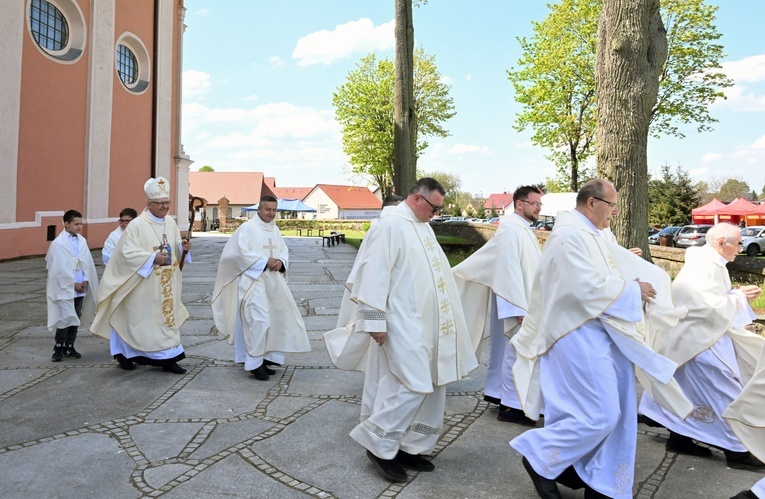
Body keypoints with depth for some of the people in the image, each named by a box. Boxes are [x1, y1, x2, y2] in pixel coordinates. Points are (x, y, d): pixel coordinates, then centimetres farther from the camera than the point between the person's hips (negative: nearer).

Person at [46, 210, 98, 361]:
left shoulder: (82, 241, 6)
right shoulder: (58, 243, -8)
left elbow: (88, 263, 7)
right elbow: (60, 268, -10)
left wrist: (85, 281, -4)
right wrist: (73, 284, -10)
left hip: (80, 288, 5)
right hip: (65, 288, -5)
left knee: (75, 319, 10)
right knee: (65, 319, -5)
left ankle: (69, 346, 21)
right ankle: (58, 348, 10)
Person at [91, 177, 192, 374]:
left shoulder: (171, 223, 7)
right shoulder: (137, 225, -12)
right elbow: (127, 252, -16)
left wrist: (183, 247, -7)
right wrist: (153, 258, -23)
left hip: (167, 284, 6)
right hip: (144, 285, -6)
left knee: (168, 317, 7)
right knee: (140, 318, 3)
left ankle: (168, 359, 13)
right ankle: (124, 353, 24)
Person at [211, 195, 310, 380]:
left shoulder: (275, 230, 15)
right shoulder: (247, 228, -6)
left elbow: (284, 250, 16)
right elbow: (241, 252, -16)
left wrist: (280, 262, -6)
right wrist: (266, 261, -18)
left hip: (273, 282, 8)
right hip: (253, 281, -8)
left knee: (275, 320, 8)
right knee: (258, 320, -13)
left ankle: (266, 358, 20)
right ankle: (254, 363, -3)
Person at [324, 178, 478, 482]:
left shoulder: (423, 227, 14)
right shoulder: (391, 225, -13)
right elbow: (376, 274, -18)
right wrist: (376, 320, -21)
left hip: (426, 323, 10)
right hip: (404, 324, -9)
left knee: (430, 387, 11)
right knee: (412, 386, -9)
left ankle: (409, 447, 23)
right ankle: (377, 444, 9)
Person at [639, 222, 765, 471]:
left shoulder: (708, 263, 10)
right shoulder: (703, 268, -22)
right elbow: (712, 306, -26)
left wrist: (737, 293, 4)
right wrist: (739, 297, -13)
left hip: (699, 336, 11)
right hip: (701, 340, -11)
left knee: (691, 392, 16)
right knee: (724, 392, -2)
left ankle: (680, 438, 25)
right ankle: (736, 450, 9)